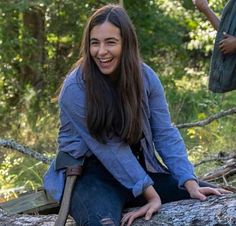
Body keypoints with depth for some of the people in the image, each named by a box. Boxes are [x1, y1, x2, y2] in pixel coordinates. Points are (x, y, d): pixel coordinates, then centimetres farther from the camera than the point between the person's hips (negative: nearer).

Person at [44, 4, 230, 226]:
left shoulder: (145, 76, -2)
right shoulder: (75, 88, -16)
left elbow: (165, 134, -3)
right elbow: (110, 149, -19)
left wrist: (190, 183, -16)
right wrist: (150, 194, -23)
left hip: (139, 169, 6)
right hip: (91, 174, -5)